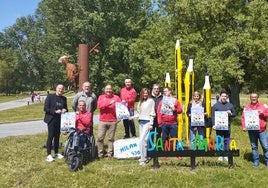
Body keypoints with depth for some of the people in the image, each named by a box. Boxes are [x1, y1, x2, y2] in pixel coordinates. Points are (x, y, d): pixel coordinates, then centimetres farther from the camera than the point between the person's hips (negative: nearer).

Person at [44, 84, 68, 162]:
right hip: (51, 119, -5)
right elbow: (45, 108, -9)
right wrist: (55, 111, -19)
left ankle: (56, 153, 21)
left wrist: (65, 110, -6)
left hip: (60, 120, 5)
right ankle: (49, 155, 0)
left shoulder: (64, 98, 10)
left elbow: (66, 109, 18)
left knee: (57, 137, 11)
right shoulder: (50, 96, -4)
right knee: (50, 136, -5)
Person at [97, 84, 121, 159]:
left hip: (113, 121, 0)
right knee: (100, 138, -1)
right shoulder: (101, 97, 10)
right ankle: (100, 153, 10)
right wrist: (109, 103, -18)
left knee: (111, 138, 3)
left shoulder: (116, 97, 9)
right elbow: (99, 105, -8)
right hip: (102, 121, 1)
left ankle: (110, 154, 12)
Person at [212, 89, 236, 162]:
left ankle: (226, 155, 16)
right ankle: (220, 155, 13)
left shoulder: (230, 105, 10)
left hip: (227, 126, 2)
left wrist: (231, 114, -10)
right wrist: (213, 124, -10)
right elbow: (213, 116, -1)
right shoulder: (216, 105, 2)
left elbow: (234, 114, 13)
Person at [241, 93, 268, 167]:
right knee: (254, 146, 9)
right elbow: (243, 118, 3)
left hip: (262, 130, -1)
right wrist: (244, 127, -9)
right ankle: (256, 161, 19)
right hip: (251, 130, 2)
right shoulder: (247, 107, 7)